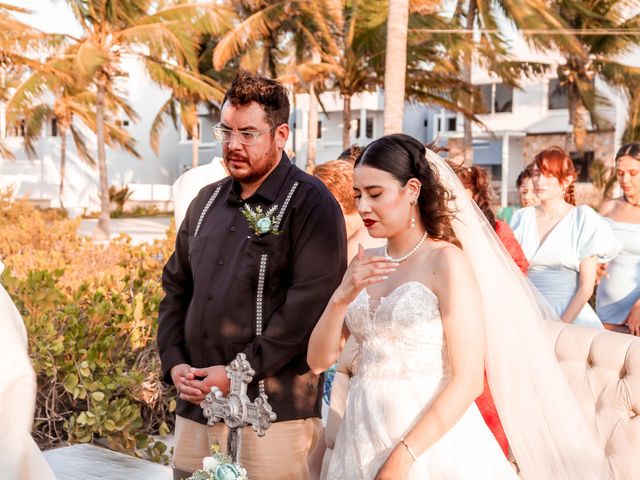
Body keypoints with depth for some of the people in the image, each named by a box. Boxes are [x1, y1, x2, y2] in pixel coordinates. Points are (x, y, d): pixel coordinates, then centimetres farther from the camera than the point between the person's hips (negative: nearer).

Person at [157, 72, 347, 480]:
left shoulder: (310, 204, -7)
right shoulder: (208, 201, 15)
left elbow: (309, 304, -16)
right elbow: (176, 286, 18)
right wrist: (174, 362, 3)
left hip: (273, 415, -6)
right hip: (196, 408, 6)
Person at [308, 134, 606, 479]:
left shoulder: (447, 261, -11)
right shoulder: (365, 265, 5)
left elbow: (468, 380, -16)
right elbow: (319, 360, 2)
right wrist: (341, 298, -15)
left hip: (431, 441, -5)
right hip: (364, 436, 5)